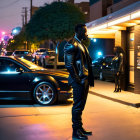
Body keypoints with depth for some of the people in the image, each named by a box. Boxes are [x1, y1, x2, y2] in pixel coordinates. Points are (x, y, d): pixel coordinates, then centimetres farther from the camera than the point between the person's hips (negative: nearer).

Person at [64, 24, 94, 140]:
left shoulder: (81, 44, 20)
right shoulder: (71, 45, -11)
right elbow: (69, 64, -18)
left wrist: (90, 78, 15)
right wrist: (77, 79, -20)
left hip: (85, 79, 10)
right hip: (79, 80, -10)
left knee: (81, 105, 15)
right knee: (78, 105, -5)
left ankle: (80, 128, 25)